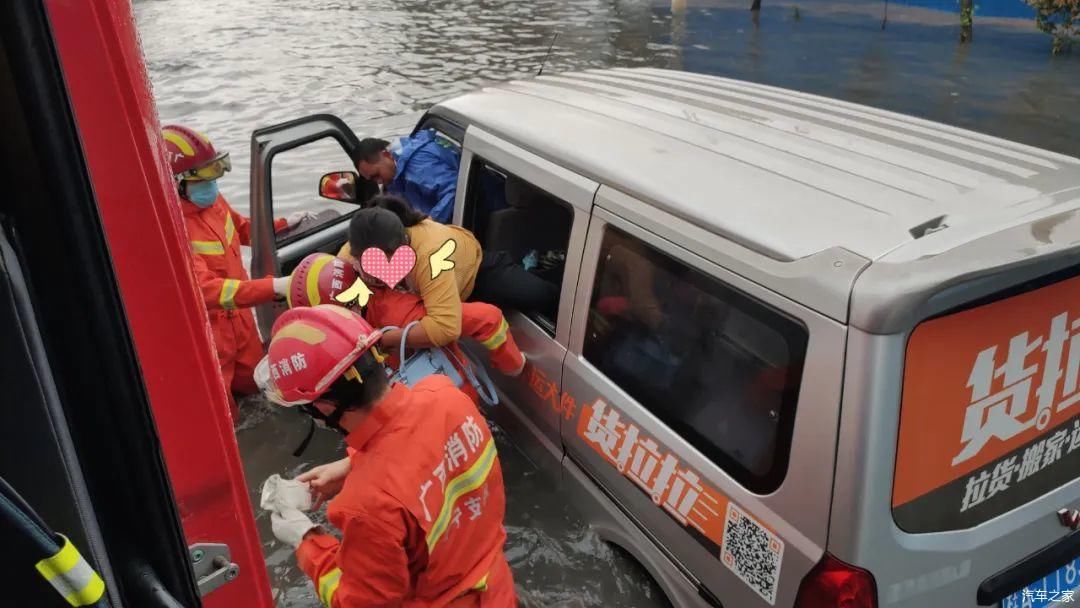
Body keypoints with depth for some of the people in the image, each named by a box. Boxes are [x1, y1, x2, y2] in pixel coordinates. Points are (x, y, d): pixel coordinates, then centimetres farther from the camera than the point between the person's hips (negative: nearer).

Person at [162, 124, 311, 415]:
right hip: (206, 328, -7)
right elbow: (205, 290, -39)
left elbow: (244, 230, 17)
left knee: (253, 384, 25)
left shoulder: (213, 200, -5)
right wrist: (274, 287, -45)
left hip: (238, 314, 8)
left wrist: (283, 224, 4)